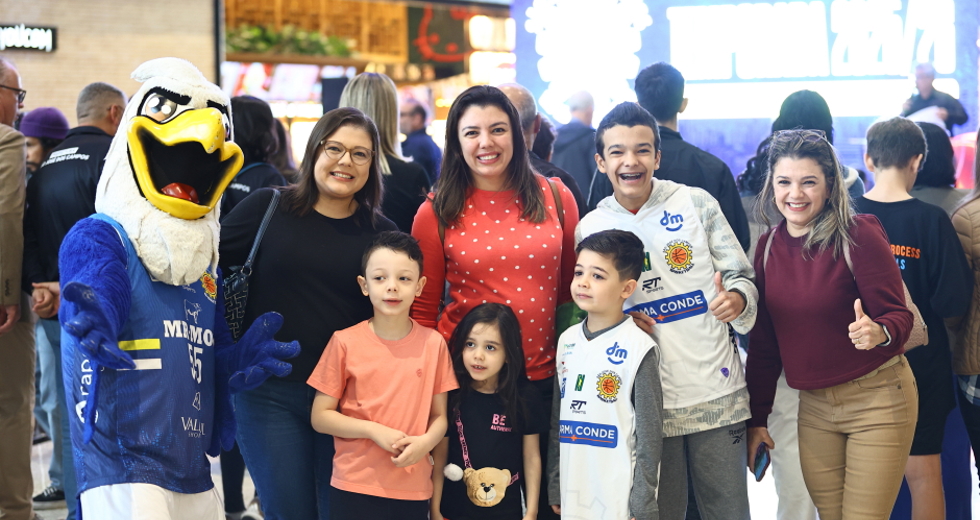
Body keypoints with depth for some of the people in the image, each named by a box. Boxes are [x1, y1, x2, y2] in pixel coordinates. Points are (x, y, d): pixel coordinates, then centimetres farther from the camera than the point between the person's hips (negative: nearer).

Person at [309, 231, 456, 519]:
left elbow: (439, 416, 6)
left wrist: (426, 441, -15)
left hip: (413, 491, 1)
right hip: (354, 487, -1)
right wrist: (374, 431, -14)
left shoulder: (433, 344, 1)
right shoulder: (345, 343, -4)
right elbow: (320, 416, -1)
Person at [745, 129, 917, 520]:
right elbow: (764, 341, 7)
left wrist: (879, 333, -36)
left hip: (877, 399, -5)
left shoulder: (859, 235, -13)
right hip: (814, 406, 5)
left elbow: (898, 316, -13)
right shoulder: (768, 247, 2)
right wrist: (757, 418, 7)